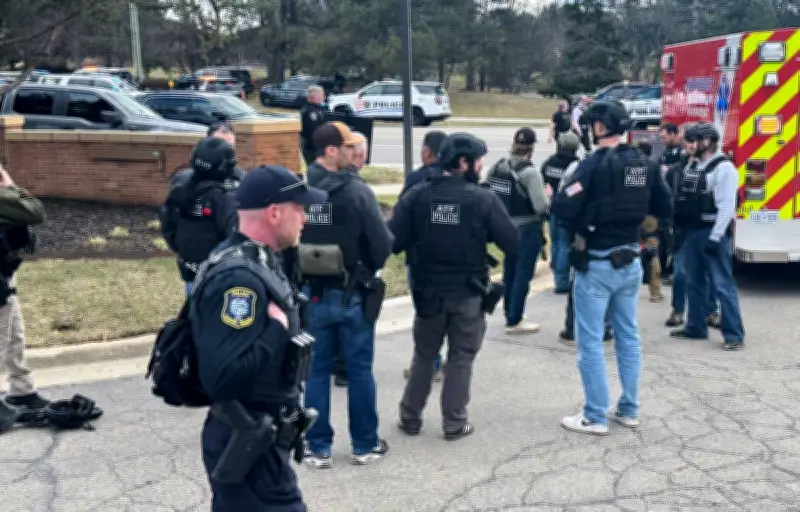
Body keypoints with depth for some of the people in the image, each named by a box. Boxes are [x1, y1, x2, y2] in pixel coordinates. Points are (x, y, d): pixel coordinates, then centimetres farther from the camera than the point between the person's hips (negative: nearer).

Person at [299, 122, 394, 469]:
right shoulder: (358, 191, -15)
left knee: (317, 371, 11)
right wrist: (369, 266, 5)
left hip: (312, 294, 3)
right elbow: (383, 244, -15)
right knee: (359, 371, 10)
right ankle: (365, 445, 21)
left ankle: (318, 448, 18)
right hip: (352, 295, -3)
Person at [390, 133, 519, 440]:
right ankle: (454, 422, 15)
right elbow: (512, 244, -11)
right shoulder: (483, 199, -12)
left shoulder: (417, 196, -8)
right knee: (461, 358, 12)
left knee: (424, 355, 18)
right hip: (468, 293, -2)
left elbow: (393, 241, -12)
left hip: (428, 291, 2)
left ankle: (410, 417, 23)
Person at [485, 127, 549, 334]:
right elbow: (541, 206, -21)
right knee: (523, 274, 3)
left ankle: (510, 314, 33)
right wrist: (547, 194, 0)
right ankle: (514, 322, 8)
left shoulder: (497, 167, 0)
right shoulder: (530, 172, -19)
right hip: (527, 229, -7)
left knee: (509, 271, 19)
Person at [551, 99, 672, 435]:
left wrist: (554, 198, -3)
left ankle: (595, 417, 4)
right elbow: (665, 208, 11)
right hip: (630, 262, 7)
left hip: (596, 264, -7)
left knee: (590, 341, 1)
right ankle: (629, 410, 23)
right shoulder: (646, 164, 4)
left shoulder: (595, 164, -17)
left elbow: (563, 210, -24)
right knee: (628, 337, 15)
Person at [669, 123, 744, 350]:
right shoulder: (692, 167, 14)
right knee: (694, 283, 14)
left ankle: (734, 334, -4)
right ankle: (696, 327, 25)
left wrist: (715, 237, -21)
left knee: (723, 284, -7)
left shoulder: (724, 168, -12)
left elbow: (727, 206, -18)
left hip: (713, 233, -9)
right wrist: (678, 226, 10)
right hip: (692, 231, 9)